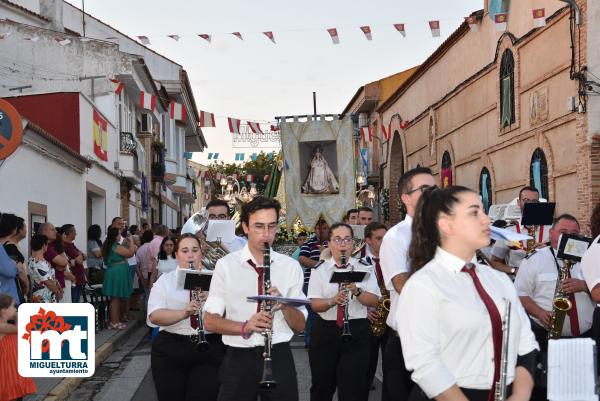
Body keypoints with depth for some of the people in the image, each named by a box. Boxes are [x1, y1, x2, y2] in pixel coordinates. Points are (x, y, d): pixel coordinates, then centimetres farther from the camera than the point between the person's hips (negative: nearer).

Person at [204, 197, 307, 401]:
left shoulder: (291, 266, 4)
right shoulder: (226, 265, 0)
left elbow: (300, 325, 5)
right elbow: (210, 321, -2)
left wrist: (284, 305, -16)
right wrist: (244, 326, -20)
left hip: (279, 357, 1)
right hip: (238, 359, -1)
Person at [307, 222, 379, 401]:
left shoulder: (364, 268, 6)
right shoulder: (319, 270, 4)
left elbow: (374, 301, -3)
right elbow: (314, 304, -6)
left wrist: (357, 291, -21)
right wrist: (333, 301, -25)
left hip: (357, 333, 0)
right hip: (325, 332, 1)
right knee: (322, 386, 12)